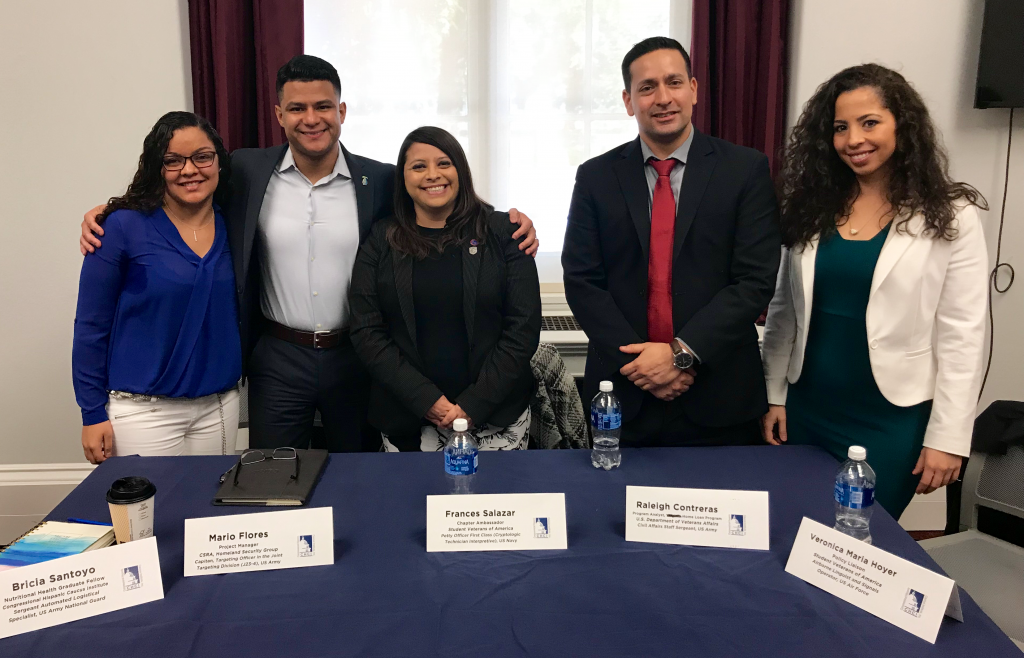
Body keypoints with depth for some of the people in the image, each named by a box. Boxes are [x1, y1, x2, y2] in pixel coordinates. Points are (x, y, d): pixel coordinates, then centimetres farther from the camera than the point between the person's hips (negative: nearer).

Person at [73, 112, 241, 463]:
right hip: (144, 411, -4)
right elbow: (91, 325, -5)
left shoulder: (231, 228, 3)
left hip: (220, 407, 4)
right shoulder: (124, 226, -8)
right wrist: (93, 414, -5)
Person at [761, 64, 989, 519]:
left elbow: (961, 336, -8)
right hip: (805, 409, 4)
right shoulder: (811, 207, 2)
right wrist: (774, 396, 3)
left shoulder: (950, 217, -7)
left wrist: (947, 437, -9)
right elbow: (784, 311, 6)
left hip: (891, 420, -3)